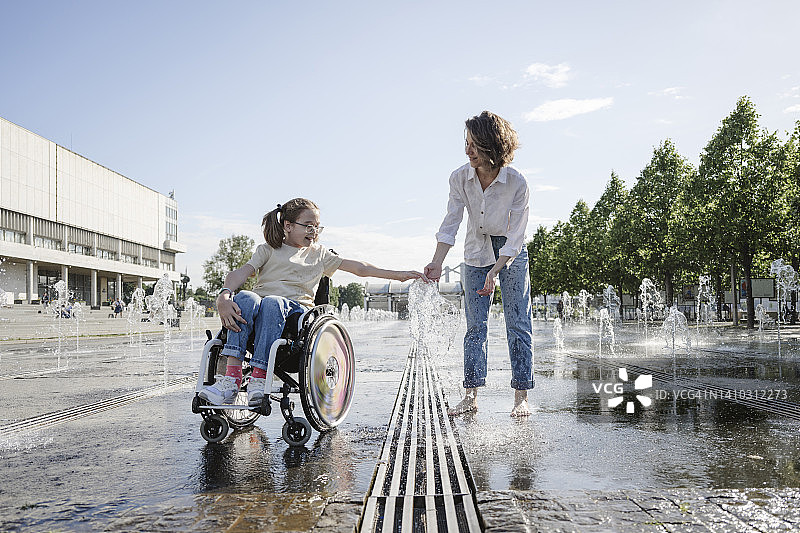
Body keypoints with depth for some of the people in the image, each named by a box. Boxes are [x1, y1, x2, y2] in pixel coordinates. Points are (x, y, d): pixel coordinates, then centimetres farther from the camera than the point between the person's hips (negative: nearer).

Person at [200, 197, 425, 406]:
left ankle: (259, 377, -40)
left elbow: (358, 267, 22)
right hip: (260, 303, 1)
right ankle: (232, 376, -40)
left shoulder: (319, 253, 26)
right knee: (245, 298, -35)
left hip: (295, 307, 0)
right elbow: (242, 272, 4)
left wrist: (397, 274, 14)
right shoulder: (268, 249, 20)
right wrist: (224, 296, -18)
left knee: (272, 303, -36)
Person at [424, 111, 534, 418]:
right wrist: (437, 263, -21)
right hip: (476, 254, 2)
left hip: (511, 254, -2)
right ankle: (471, 396, 2)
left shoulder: (517, 183, -23)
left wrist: (494, 272, -27)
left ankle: (521, 397, 1)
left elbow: (515, 237, -21)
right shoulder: (460, 178, -15)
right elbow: (450, 224, -11)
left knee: (518, 324, -4)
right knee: (475, 326, 0)